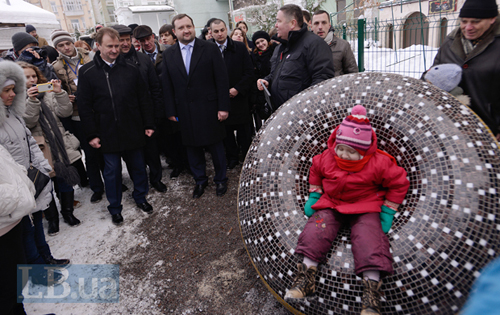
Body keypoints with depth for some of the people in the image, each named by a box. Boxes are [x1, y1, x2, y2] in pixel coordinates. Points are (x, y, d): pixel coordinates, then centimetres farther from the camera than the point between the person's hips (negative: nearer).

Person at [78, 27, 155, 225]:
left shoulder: (130, 69, 2)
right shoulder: (87, 72, -3)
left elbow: (144, 98, 6)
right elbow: (84, 106, -2)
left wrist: (148, 124, 4)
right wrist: (92, 134, -6)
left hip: (133, 131, 2)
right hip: (107, 133, -1)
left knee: (138, 166, 13)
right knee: (112, 170, 9)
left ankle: (140, 197, 36)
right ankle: (115, 208, 26)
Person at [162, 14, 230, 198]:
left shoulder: (210, 48, -2)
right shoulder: (168, 55, 6)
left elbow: (221, 79, -6)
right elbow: (167, 85, 6)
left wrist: (223, 107, -10)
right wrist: (171, 111, 1)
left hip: (209, 108, -2)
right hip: (185, 112, 3)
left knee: (215, 146, 9)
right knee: (192, 148, 12)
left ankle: (220, 180, 28)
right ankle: (200, 180, 31)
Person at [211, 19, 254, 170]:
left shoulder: (240, 47, 1)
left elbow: (249, 72, -1)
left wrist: (237, 89, -10)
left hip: (239, 97, -1)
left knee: (244, 132, 4)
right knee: (226, 131, 10)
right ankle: (232, 158, 24)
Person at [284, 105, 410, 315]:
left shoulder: (379, 163, -15)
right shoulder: (327, 158, -7)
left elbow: (398, 182, -5)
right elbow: (315, 171, 14)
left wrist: (387, 212, -5)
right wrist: (313, 196, 10)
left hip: (365, 208, -2)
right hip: (331, 204, 2)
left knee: (369, 236, -25)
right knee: (317, 228, -20)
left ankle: (372, 286, -21)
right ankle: (306, 275, -19)